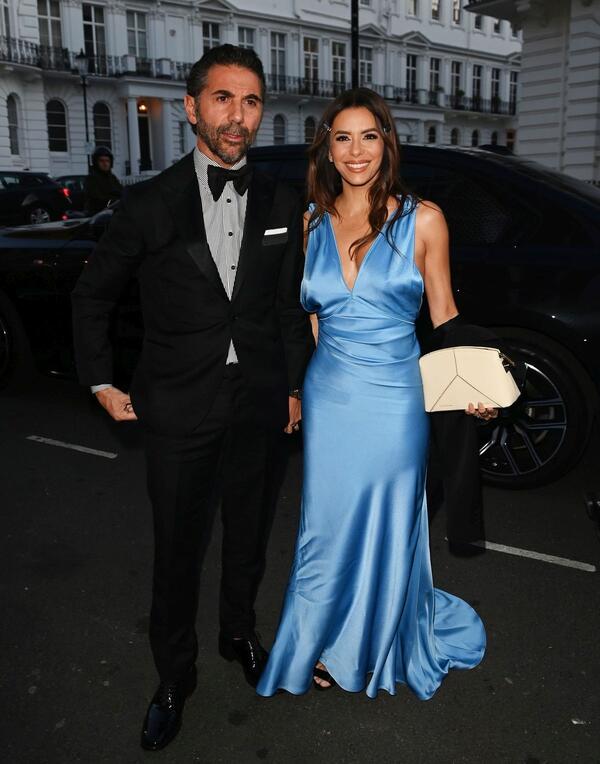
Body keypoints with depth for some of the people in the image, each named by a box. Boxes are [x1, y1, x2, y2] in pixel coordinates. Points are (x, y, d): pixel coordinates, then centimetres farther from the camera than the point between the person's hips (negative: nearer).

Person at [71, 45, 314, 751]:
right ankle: (174, 678, 32)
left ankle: (238, 632, 46)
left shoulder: (282, 206, 2)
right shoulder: (150, 203, -6)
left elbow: (290, 307, 10)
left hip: (259, 402, 3)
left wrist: (293, 386, 9)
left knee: (248, 533, 19)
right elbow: (91, 296, 4)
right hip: (178, 407, -2)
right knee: (177, 547, 10)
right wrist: (101, 383, 1)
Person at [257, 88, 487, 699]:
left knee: (388, 531, 13)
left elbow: (443, 316, 1)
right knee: (328, 528, 14)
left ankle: (380, 648, 39)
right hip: (329, 398, 3)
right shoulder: (311, 224, 4)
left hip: (396, 399, -2)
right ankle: (328, 647, 39)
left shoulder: (422, 221, -4)